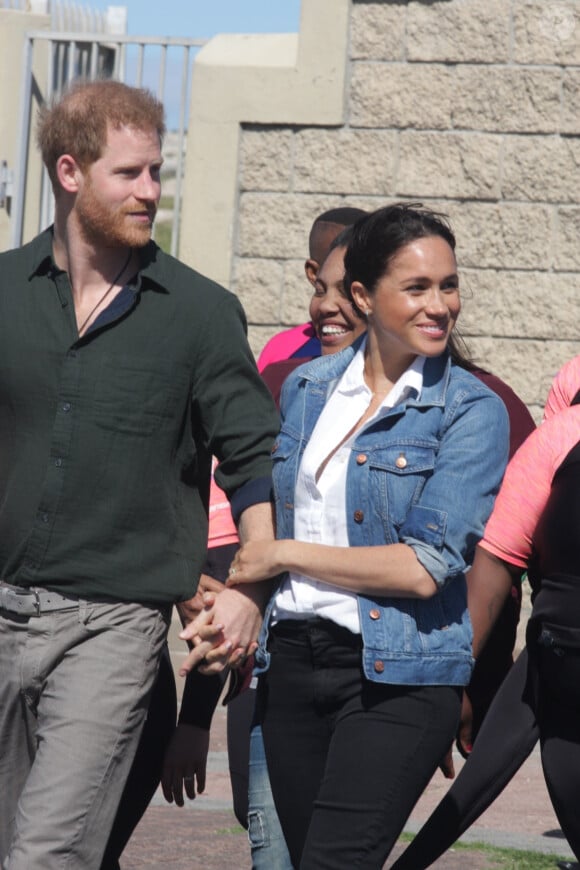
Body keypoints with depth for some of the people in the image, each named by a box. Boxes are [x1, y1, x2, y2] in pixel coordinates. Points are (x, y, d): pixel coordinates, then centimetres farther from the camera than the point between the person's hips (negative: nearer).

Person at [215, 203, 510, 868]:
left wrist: (285, 556, -7)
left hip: (397, 679, -5)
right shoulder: (307, 388, 10)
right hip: (291, 662, 5)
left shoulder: (471, 411, -6)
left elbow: (425, 569, -14)